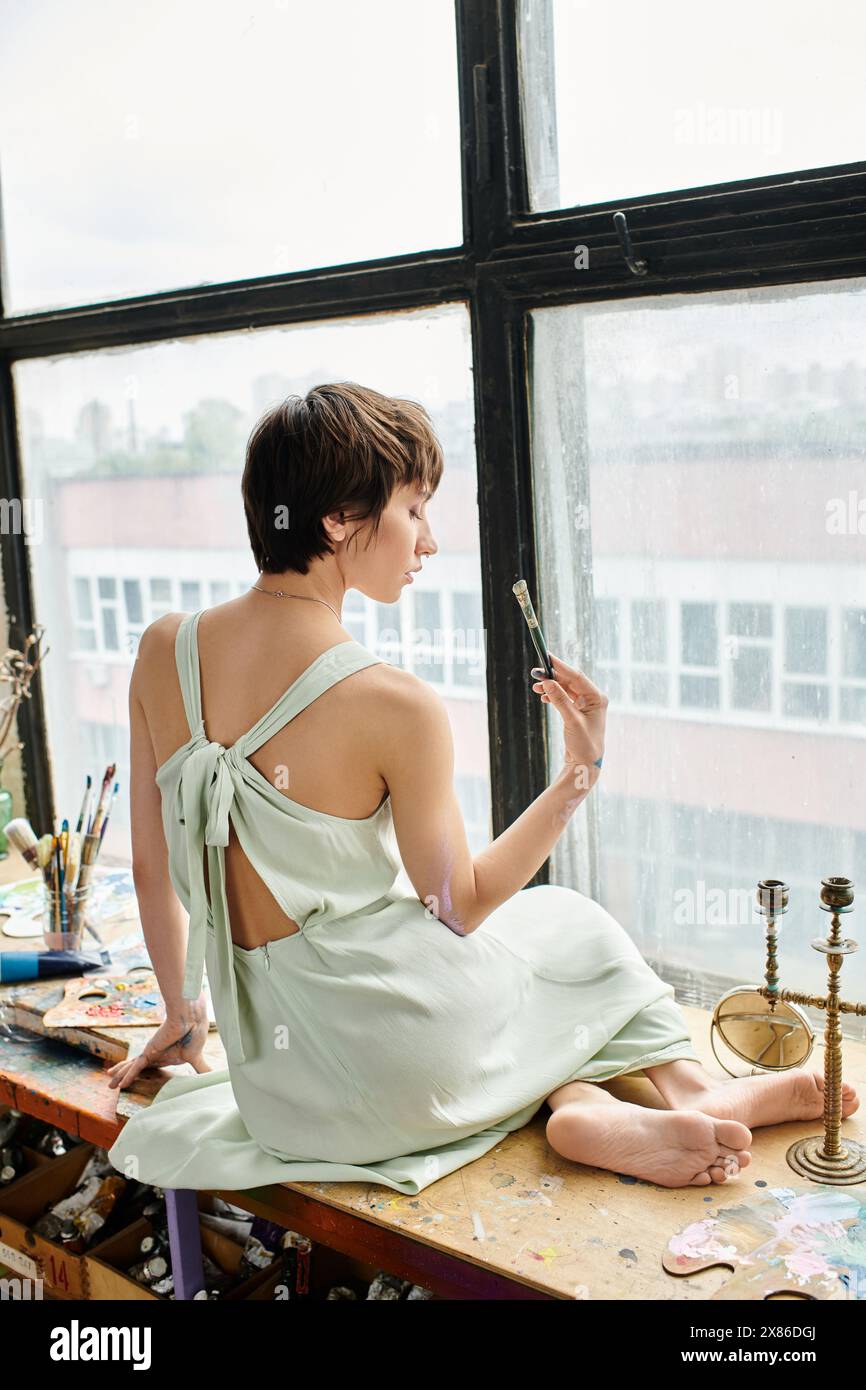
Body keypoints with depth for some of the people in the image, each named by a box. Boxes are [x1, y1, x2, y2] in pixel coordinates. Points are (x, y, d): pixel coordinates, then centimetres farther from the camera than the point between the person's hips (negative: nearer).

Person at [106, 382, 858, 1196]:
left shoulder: (164, 649, -4)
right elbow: (460, 906, -6)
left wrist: (181, 1014, 20)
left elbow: (151, 868, 5)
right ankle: (682, 1081, 24)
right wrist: (582, 771, -1)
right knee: (572, 925, 28)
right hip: (406, 1060, -5)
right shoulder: (393, 705, -20)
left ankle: (586, 1106, 14)